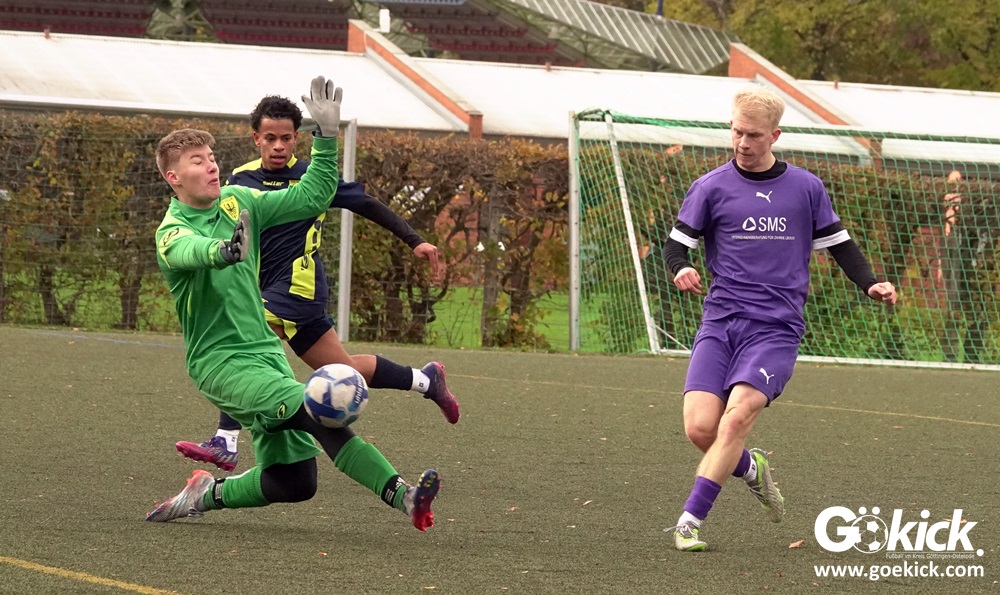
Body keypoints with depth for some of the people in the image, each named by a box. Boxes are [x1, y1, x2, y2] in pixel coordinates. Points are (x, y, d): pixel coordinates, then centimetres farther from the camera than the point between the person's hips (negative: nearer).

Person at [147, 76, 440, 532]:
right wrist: (226, 250, -58)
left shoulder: (237, 202, 9)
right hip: (220, 361, -7)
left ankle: (208, 494, 24)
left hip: (266, 350, 7)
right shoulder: (172, 234, -11)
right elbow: (193, 251, -36)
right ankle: (403, 495, -35)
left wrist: (327, 135, 0)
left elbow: (311, 199, 11)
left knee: (293, 483, 1)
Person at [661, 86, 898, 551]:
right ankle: (750, 469, 21)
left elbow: (838, 243, 17)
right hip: (720, 321, 1)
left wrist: (870, 284, 1)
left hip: (777, 326, -1)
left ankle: (690, 520, -16)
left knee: (737, 416, -22)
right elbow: (677, 243, 8)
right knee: (699, 427, -13)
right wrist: (680, 270, -15)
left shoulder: (806, 188, 9)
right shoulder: (711, 188, 6)